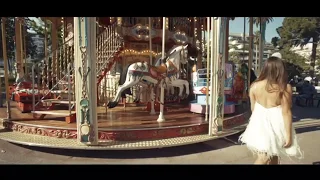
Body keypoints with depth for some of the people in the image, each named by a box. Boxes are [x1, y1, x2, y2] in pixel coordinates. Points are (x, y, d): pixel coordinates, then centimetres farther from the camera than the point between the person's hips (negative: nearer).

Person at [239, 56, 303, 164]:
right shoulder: (285, 88, -14)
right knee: (274, 157, 19)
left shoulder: (254, 86, -4)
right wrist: (288, 135, -5)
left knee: (263, 158, 13)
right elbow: (286, 112, -12)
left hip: (259, 124, 2)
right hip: (276, 125, -2)